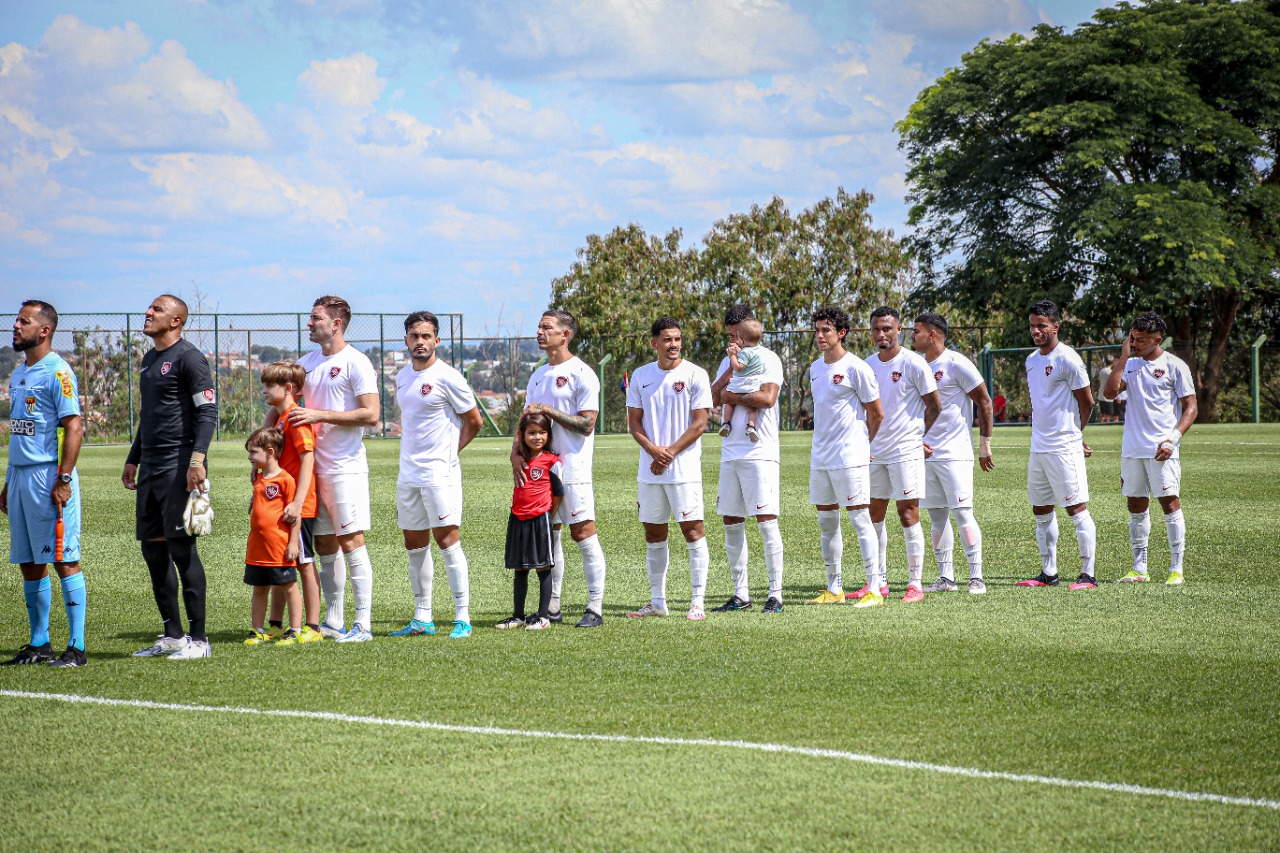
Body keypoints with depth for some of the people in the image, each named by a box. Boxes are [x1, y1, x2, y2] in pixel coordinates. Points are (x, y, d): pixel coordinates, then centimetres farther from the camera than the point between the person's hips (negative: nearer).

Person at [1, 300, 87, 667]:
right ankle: (39, 644, 17)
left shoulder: (57, 372, -10)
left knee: (64, 560, -7)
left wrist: (64, 480, -22)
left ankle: (76, 647, -5)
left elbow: (74, 426, -16)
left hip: (49, 475, -9)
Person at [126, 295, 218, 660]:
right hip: (151, 467, 9)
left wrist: (197, 459, -23)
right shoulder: (149, 359, 19)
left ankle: (198, 639, -5)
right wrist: (133, 460, 27)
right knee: (153, 548, 9)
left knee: (181, 548, -9)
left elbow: (208, 411, -14)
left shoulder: (188, 357, -8)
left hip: (179, 466, -9)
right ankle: (173, 635, 17)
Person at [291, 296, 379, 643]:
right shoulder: (307, 363, 14)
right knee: (324, 545, 10)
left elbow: (370, 415, -15)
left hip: (346, 467, -7)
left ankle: (363, 624, -6)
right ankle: (333, 622, 16)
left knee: (350, 541, -8)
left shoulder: (355, 363, -8)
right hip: (314, 467, 7)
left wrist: (320, 415, -17)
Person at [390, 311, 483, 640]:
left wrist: (448, 450, 2)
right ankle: (422, 618, 17)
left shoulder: (447, 377, -10)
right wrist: (410, 452, 14)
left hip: (439, 473, -8)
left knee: (447, 540, -9)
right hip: (408, 473, 8)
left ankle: (463, 618, -6)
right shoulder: (402, 377, 12)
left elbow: (474, 422, -3)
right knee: (415, 544, 10)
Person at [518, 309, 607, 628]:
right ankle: (552, 607, 15)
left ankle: (595, 608, -5)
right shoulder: (538, 376, 17)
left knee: (583, 534, -7)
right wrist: (516, 453, -1)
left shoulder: (581, 374, -6)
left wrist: (548, 410, -15)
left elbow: (586, 424, -13)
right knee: (548, 536, 9)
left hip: (573, 469, -7)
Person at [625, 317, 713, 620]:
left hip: (685, 468, -5)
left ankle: (698, 601, -4)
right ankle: (657, 601, 17)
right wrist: (654, 450, -9)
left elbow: (699, 423, -6)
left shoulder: (695, 374, -3)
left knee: (692, 529, -7)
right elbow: (634, 422, 9)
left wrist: (670, 453, -12)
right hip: (649, 469, 5)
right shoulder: (641, 376, 10)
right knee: (653, 533, 9)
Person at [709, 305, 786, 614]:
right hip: (730, 453, 7)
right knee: (731, 523, 6)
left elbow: (767, 398, -16)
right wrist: (732, 367, -5)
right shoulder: (728, 362, 17)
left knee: (766, 522, -8)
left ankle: (775, 594, -5)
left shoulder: (768, 359, -2)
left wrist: (733, 397, -4)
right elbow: (714, 397, 4)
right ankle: (740, 595, 12)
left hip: (760, 453, -7)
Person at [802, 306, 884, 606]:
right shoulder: (815, 368, 12)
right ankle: (834, 589, 17)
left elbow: (876, 414, -4)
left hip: (849, 458, -8)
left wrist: (860, 445, 6)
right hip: (820, 457, 8)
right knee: (826, 522, 10)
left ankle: (873, 589, -5)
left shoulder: (855, 368, -10)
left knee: (860, 519, -7)